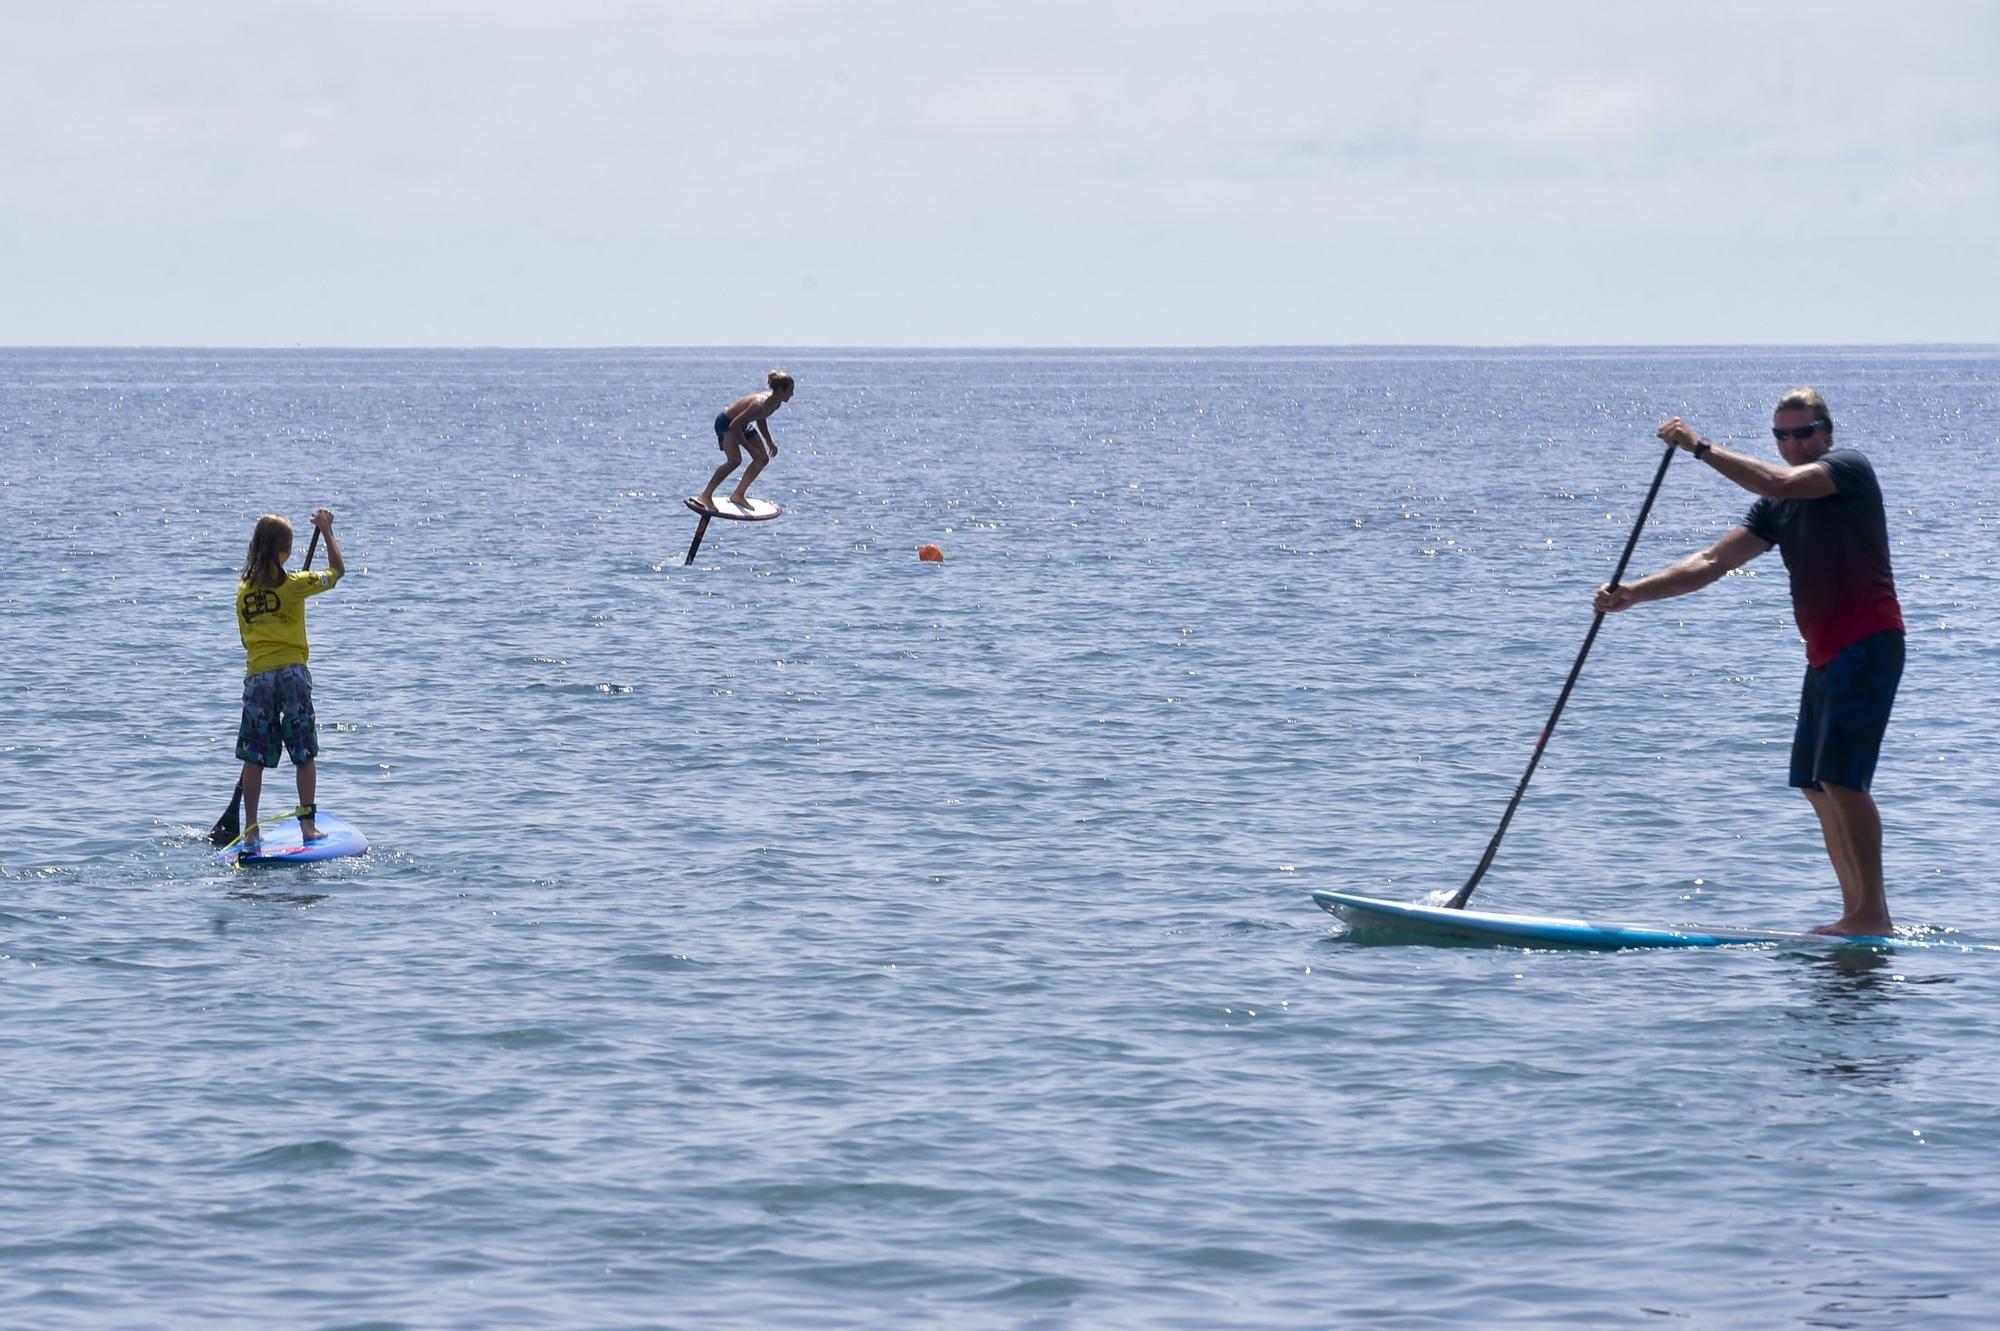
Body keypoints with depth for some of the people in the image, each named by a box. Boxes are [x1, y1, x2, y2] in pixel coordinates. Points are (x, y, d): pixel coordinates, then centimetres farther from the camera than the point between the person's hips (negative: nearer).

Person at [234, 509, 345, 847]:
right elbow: (337, 570, 8)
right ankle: (307, 823, 6)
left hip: (256, 675, 3)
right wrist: (326, 530, 16)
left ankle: (250, 829, 4)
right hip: (292, 672, -3)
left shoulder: (244, 590, 5)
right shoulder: (294, 585, -6)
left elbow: (246, 637, 13)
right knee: (305, 755, 7)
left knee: (254, 757, 5)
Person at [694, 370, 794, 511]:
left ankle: (738, 494, 20)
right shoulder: (760, 404, -36)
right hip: (726, 423, -10)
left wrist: (769, 441, 8)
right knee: (735, 460, -29)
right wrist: (750, 448, -31)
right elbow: (734, 426, -36)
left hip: (744, 425, 10)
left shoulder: (775, 403, -8)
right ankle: (705, 496, -24)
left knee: (763, 459, 10)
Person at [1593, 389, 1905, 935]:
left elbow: (1779, 483, -25)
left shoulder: (1849, 468, -7)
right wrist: (1635, 593, -2)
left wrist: (1702, 448, -20)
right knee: (1817, 785, 9)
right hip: (1826, 654, 9)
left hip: (1868, 645, -9)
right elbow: (1711, 562, 9)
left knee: (1840, 778, -15)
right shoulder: (1777, 507, 16)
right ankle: (1861, 913, 12)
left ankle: (1872, 914, -13)